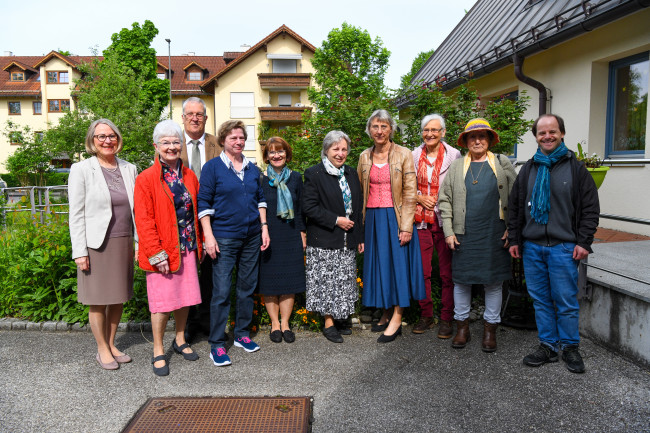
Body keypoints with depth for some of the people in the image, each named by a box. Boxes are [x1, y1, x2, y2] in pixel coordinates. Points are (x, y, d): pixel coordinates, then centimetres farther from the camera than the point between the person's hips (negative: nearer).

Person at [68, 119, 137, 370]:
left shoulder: (129, 169, 8)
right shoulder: (81, 170, -3)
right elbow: (76, 214, -6)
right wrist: (79, 251, -10)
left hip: (124, 243, 4)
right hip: (96, 244, -4)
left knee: (119, 297, 11)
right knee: (98, 299, 5)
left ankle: (111, 345, 27)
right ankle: (102, 350, 20)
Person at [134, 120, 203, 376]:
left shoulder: (189, 176, 8)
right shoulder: (146, 179, -7)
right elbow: (143, 220, -11)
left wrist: (199, 243, 9)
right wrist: (156, 254, -15)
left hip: (187, 248, 5)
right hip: (162, 251, -5)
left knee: (186, 297, 14)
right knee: (163, 302, 1)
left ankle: (180, 340, 34)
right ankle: (158, 352, 19)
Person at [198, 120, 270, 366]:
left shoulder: (252, 169, 12)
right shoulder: (212, 167, -3)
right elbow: (204, 203, -6)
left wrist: (264, 228, 10)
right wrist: (209, 236, -12)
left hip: (252, 236, 5)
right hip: (224, 238, -5)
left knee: (247, 287, 11)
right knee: (221, 292, -4)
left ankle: (242, 334, 26)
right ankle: (217, 345, 7)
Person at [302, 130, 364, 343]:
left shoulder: (351, 173, 12)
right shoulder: (314, 173, -7)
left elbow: (357, 207, 15)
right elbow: (309, 207, -14)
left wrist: (360, 237, 12)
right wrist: (336, 220, -16)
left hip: (347, 240, 6)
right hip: (325, 240, -6)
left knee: (343, 283, 11)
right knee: (327, 282, 0)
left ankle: (338, 318, 23)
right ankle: (329, 324, 11)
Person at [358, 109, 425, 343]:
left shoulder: (403, 155, -4)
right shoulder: (365, 157, 8)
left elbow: (409, 193, -8)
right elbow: (360, 192, 12)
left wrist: (406, 226, -14)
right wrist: (361, 223, 7)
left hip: (395, 217, -4)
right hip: (373, 217, 5)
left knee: (397, 262, -1)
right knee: (378, 263, 9)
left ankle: (397, 318, 7)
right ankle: (386, 313, 22)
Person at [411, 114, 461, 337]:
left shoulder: (454, 155, 1)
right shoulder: (414, 155, 9)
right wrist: (420, 198, -3)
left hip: (445, 219, -2)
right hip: (421, 220, 3)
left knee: (447, 273, 2)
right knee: (422, 270, 6)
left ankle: (447, 319, 15)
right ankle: (425, 315, 21)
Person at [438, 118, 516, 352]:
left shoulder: (503, 164, 6)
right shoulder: (456, 167, 8)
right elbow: (445, 201, 7)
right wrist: (448, 232, -1)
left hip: (495, 235, -1)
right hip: (464, 235, 1)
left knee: (493, 282, 6)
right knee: (461, 280, 6)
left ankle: (490, 328, 21)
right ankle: (462, 326, 21)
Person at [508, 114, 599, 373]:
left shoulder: (575, 167, 2)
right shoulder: (528, 169, 11)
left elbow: (590, 208, 0)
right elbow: (515, 207, 13)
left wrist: (584, 242, -6)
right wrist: (515, 240, 8)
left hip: (563, 247, -3)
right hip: (532, 246, 3)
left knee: (567, 301, 3)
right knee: (540, 300, 9)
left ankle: (570, 347, 20)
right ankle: (548, 346, 21)